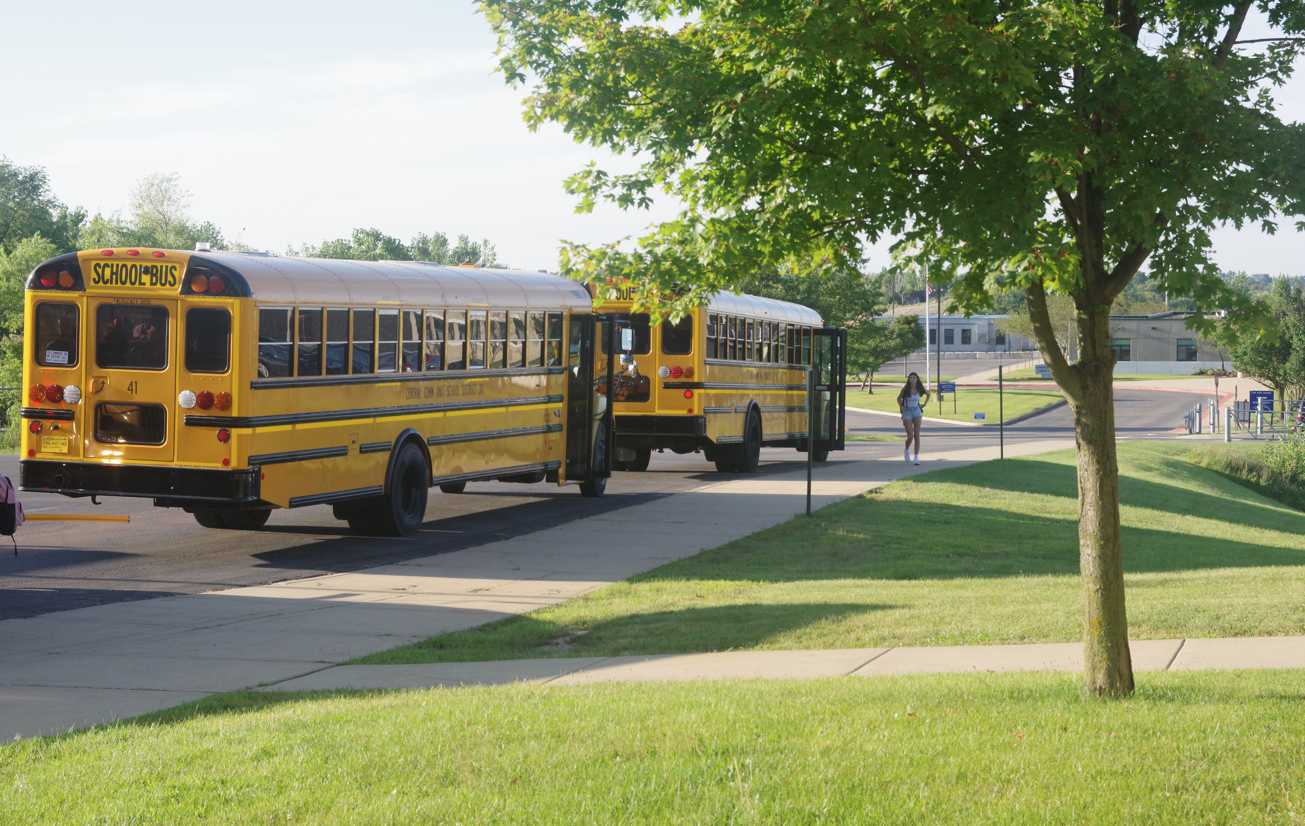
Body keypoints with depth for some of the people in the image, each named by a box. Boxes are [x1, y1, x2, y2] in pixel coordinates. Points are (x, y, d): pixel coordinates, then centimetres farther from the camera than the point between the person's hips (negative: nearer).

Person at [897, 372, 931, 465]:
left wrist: (924, 404, 9)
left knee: (917, 436, -2)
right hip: (907, 412, -2)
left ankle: (916, 457, -1)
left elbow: (928, 394, 18)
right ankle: (906, 450, 24)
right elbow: (899, 398, 6)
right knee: (910, 437, -8)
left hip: (917, 411, 2)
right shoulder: (905, 389, -9)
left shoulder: (919, 389, -2)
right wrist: (901, 407, -8)